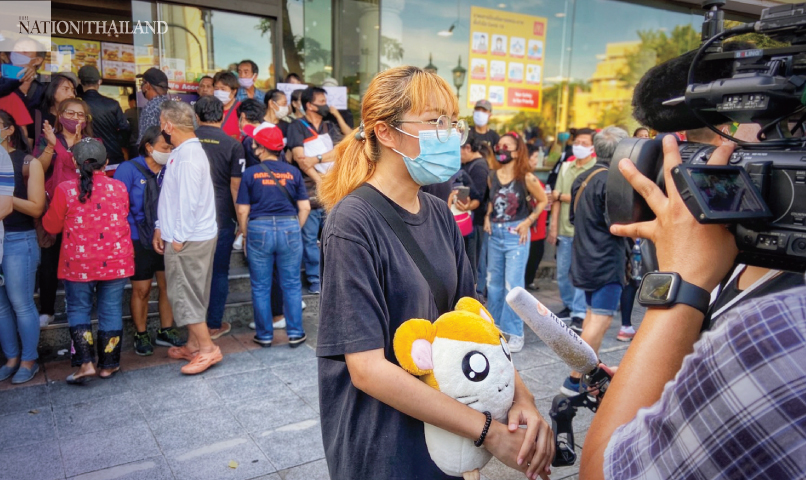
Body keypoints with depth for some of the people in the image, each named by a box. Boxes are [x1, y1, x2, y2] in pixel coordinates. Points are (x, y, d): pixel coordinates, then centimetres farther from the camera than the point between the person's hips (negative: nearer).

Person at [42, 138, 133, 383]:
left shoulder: (66, 189, -10)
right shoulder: (119, 188, -5)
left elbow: (51, 226, 1)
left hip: (79, 264, -1)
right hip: (115, 262, 2)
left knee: (78, 310, 13)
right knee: (111, 311, 10)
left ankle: (85, 363, 5)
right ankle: (108, 365, 17)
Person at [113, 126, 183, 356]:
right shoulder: (129, 169, -8)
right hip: (140, 241, -3)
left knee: (168, 286, 9)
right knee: (141, 290, 8)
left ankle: (166, 331, 25)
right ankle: (141, 336, 23)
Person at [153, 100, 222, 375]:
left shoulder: (187, 156, -20)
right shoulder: (183, 151, 12)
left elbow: (188, 201, -23)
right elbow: (172, 197, 16)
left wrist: (179, 238, -18)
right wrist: (162, 227, 14)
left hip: (189, 239, -10)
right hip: (191, 237, 10)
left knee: (185, 295, -3)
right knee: (189, 294, 17)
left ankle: (207, 349, 5)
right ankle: (193, 345, 28)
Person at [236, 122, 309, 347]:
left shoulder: (250, 173, -1)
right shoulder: (293, 172, 3)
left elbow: (243, 211, -2)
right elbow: (305, 207, 1)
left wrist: (246, 236, 9)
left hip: (259, 230, -1)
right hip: (289, 228, 1)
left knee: (260, 287, 11)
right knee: (291, 285, 10)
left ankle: (265, 335, 20)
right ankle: (295, 334, 15)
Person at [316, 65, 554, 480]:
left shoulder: (440, 215, -1)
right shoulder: (353, 223, -21)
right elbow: (367, 368, -25)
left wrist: (522, 397, -12)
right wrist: (490, 432, -24)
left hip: (443, 430, 6)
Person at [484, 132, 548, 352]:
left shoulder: (526, 178, -9)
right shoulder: (492, 176, 5)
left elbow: (543, 200, 0)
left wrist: (527, 222, -8)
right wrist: (488, 217, 6)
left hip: (516, 234, -5)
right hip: (495, 234, 5)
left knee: (513, 285, -5)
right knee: (493, 283, 13)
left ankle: (514, 332, 6)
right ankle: (495, 326, 29)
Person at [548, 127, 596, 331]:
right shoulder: (566, 166, 9)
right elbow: (556, 197, 7)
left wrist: (561, 195, -1)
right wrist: (553, 225, 3)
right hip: (564, 228, 5)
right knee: (562, 273, 13)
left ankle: (579, 315, 4)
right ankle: (569, 305, 30)